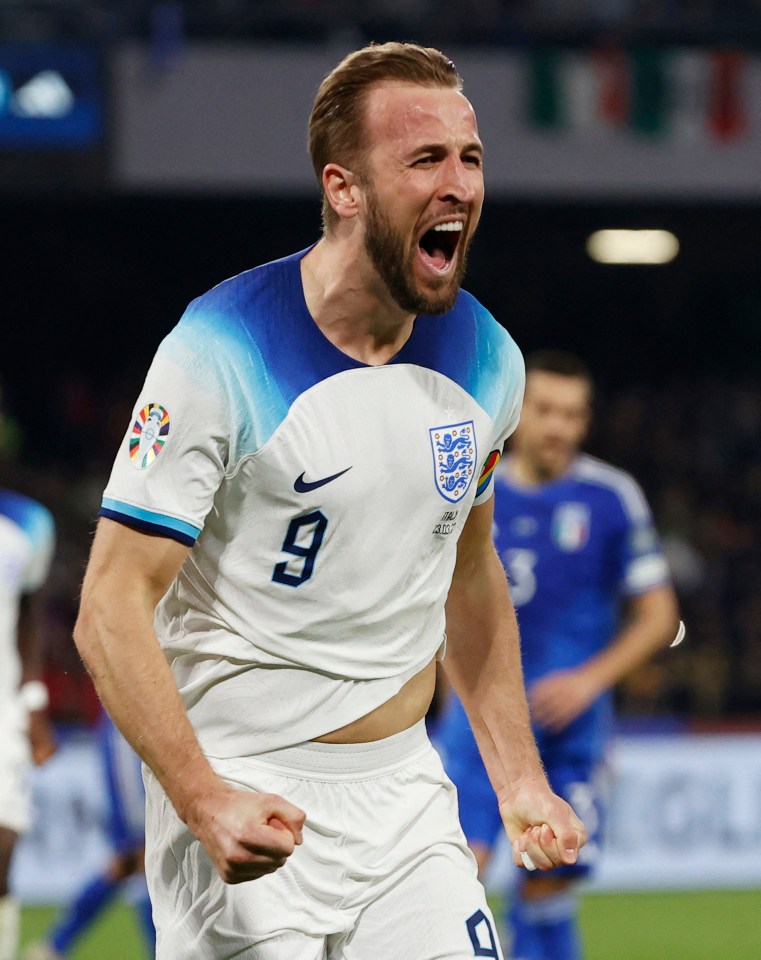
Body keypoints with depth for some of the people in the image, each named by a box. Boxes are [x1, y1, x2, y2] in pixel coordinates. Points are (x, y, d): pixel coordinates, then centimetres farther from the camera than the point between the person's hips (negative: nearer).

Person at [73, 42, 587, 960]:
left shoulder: (487, 360, 4)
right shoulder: (222, 355, -16)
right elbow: (111, 607, -17)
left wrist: (518, 778, 14)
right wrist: (204, 803, -28)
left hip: (406, 794, 5)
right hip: (242, 797, -5)